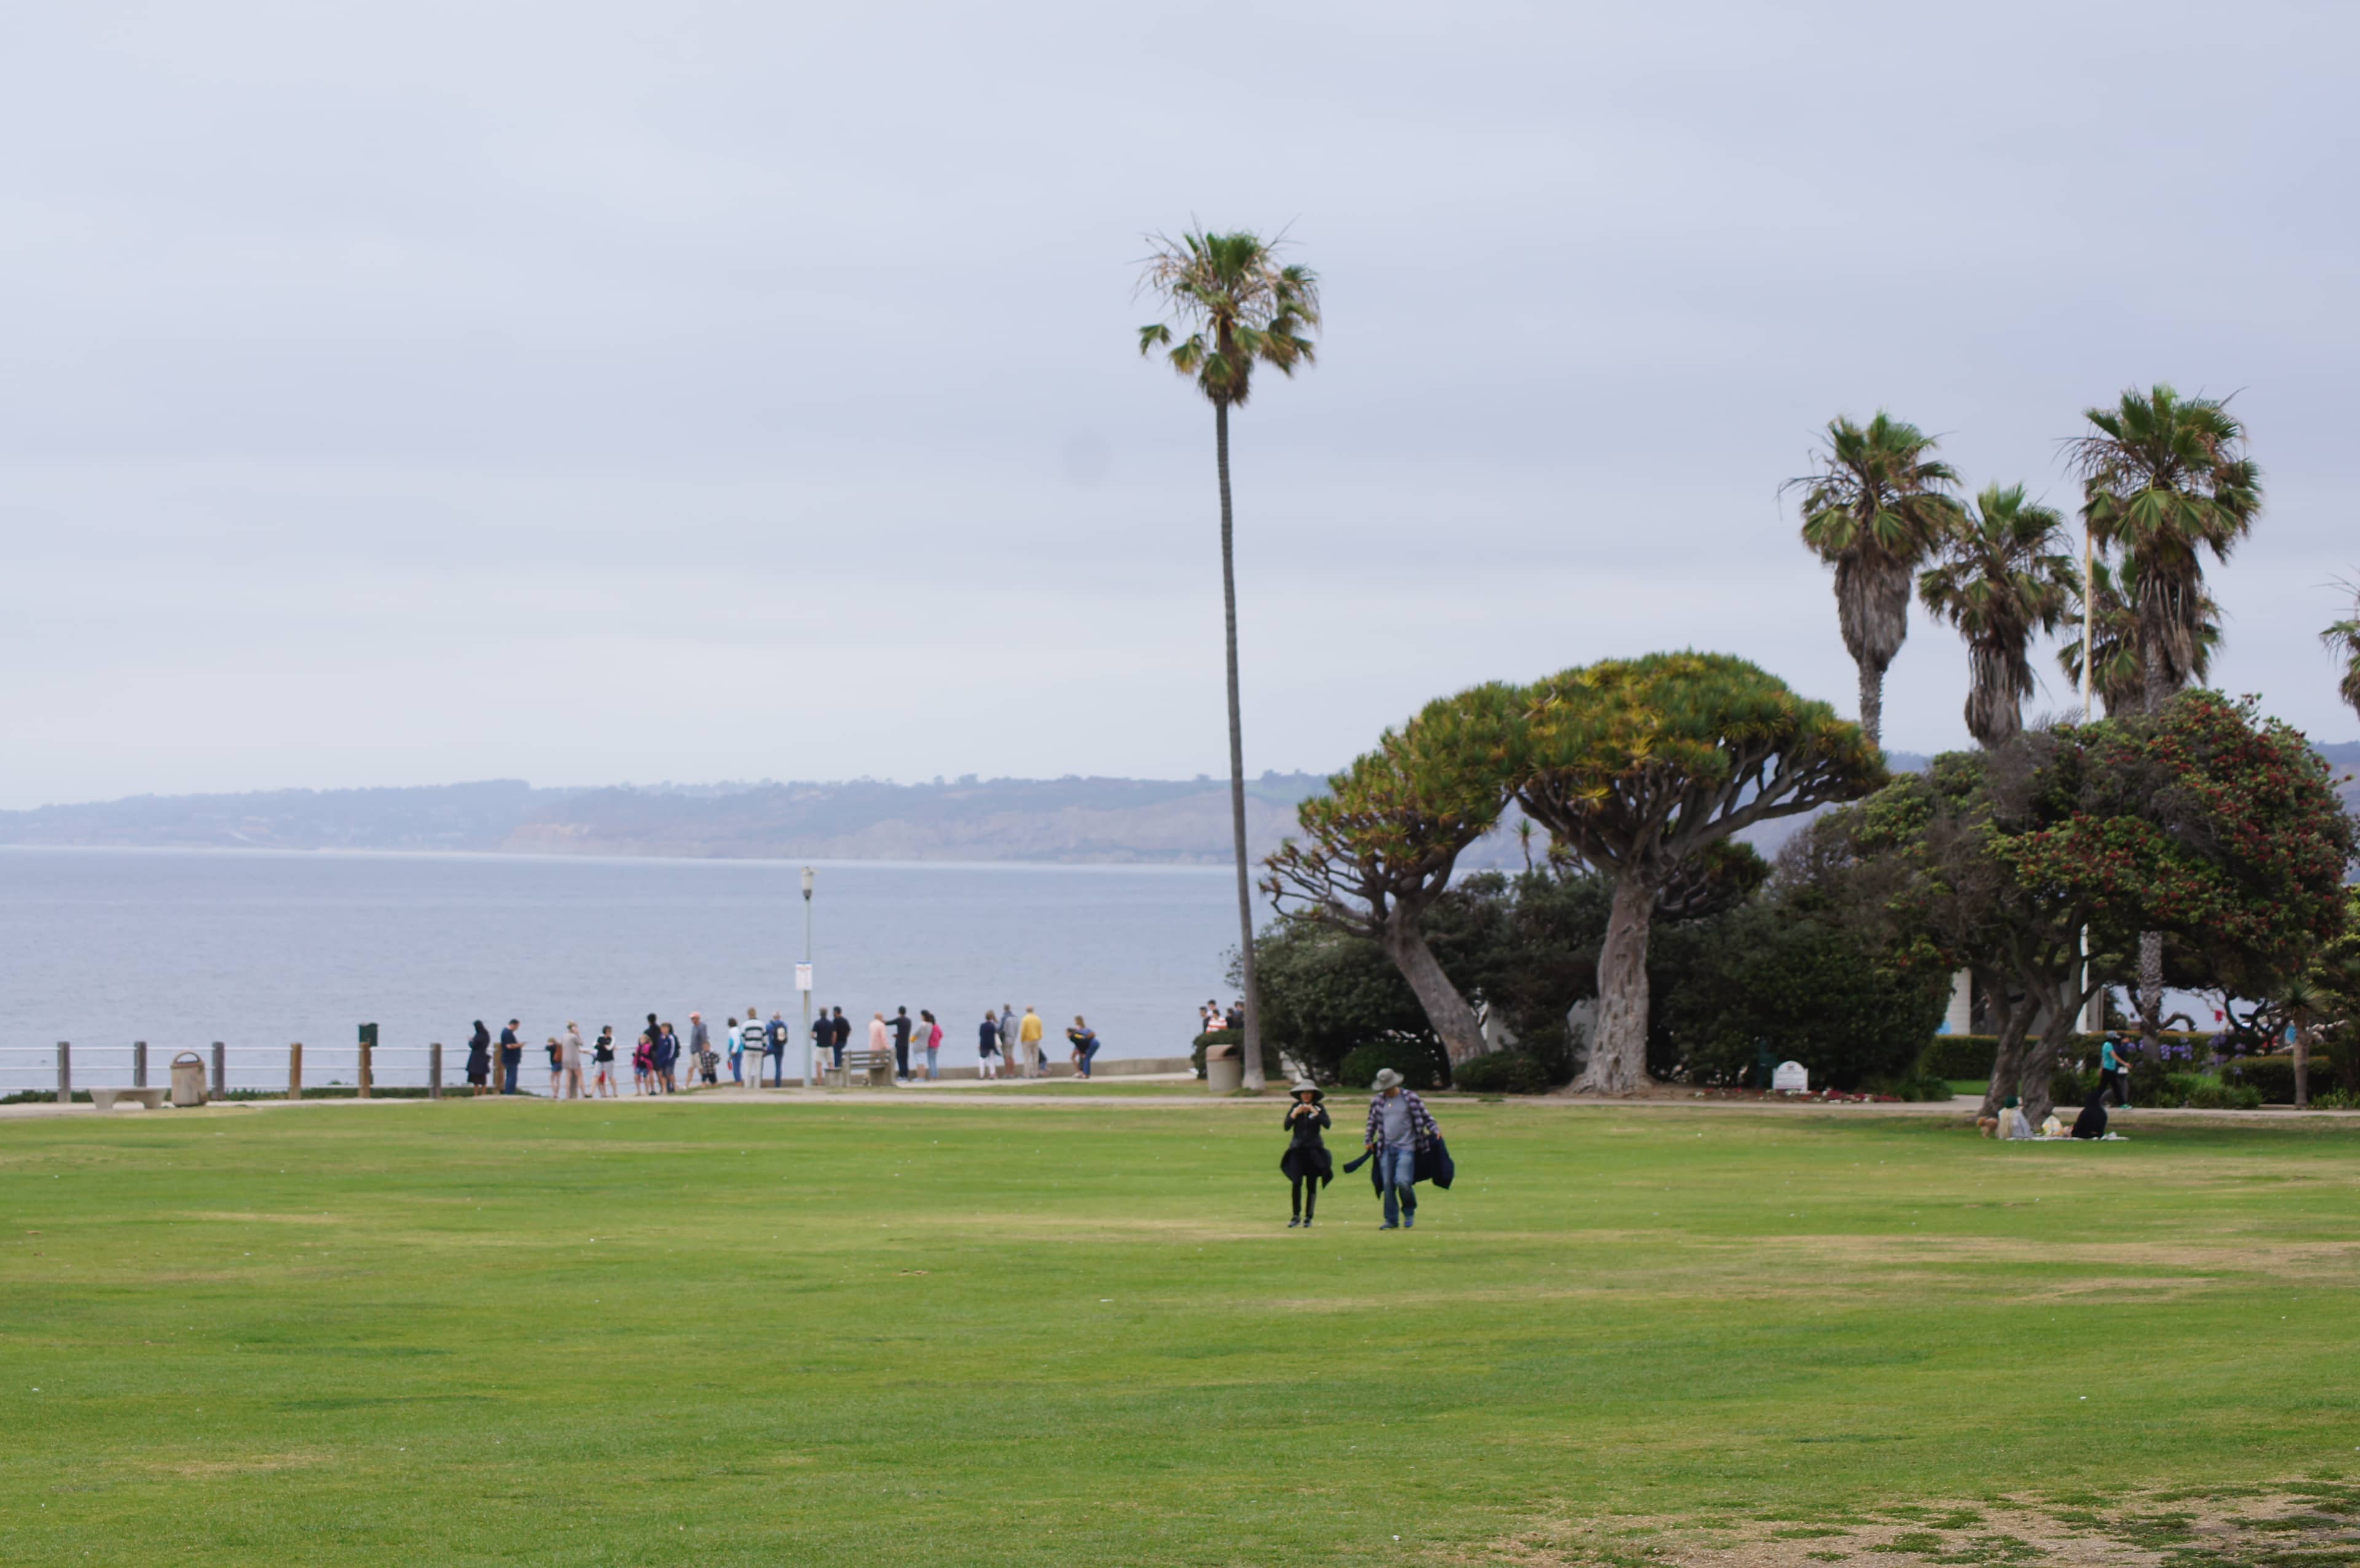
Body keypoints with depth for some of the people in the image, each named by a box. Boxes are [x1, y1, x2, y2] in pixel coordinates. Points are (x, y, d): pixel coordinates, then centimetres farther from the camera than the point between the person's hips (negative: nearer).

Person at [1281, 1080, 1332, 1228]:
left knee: (1312, 1185, 1)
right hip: (1297, 1149, 1)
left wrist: (1315, 1112, -18)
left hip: (1314, 1150, -1)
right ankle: (1296, 1216, 1)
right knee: (1296, 1183, -9)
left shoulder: (1319, 1108, 2)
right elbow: (1287, 1127, -2)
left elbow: (1327, 1124, -13)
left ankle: (1308, 1217, 8)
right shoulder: (1295, 1107, 6)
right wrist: (1295, 1113, -13)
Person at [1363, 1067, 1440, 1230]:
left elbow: (1425, 1117, 7)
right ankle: (1392, 1220, 12)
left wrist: (1435, 1131, -5)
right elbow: (1372, 1122, 23)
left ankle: (1409, 1212, 8)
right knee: (1388, 1184, 2)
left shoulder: (1410, 1098, 2)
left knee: (1403, 1181, -17)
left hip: (1406, 1147, -4)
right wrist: (1368, 1141, 18)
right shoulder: (1377, 1101, 11)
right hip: (1386, 1149, 4)